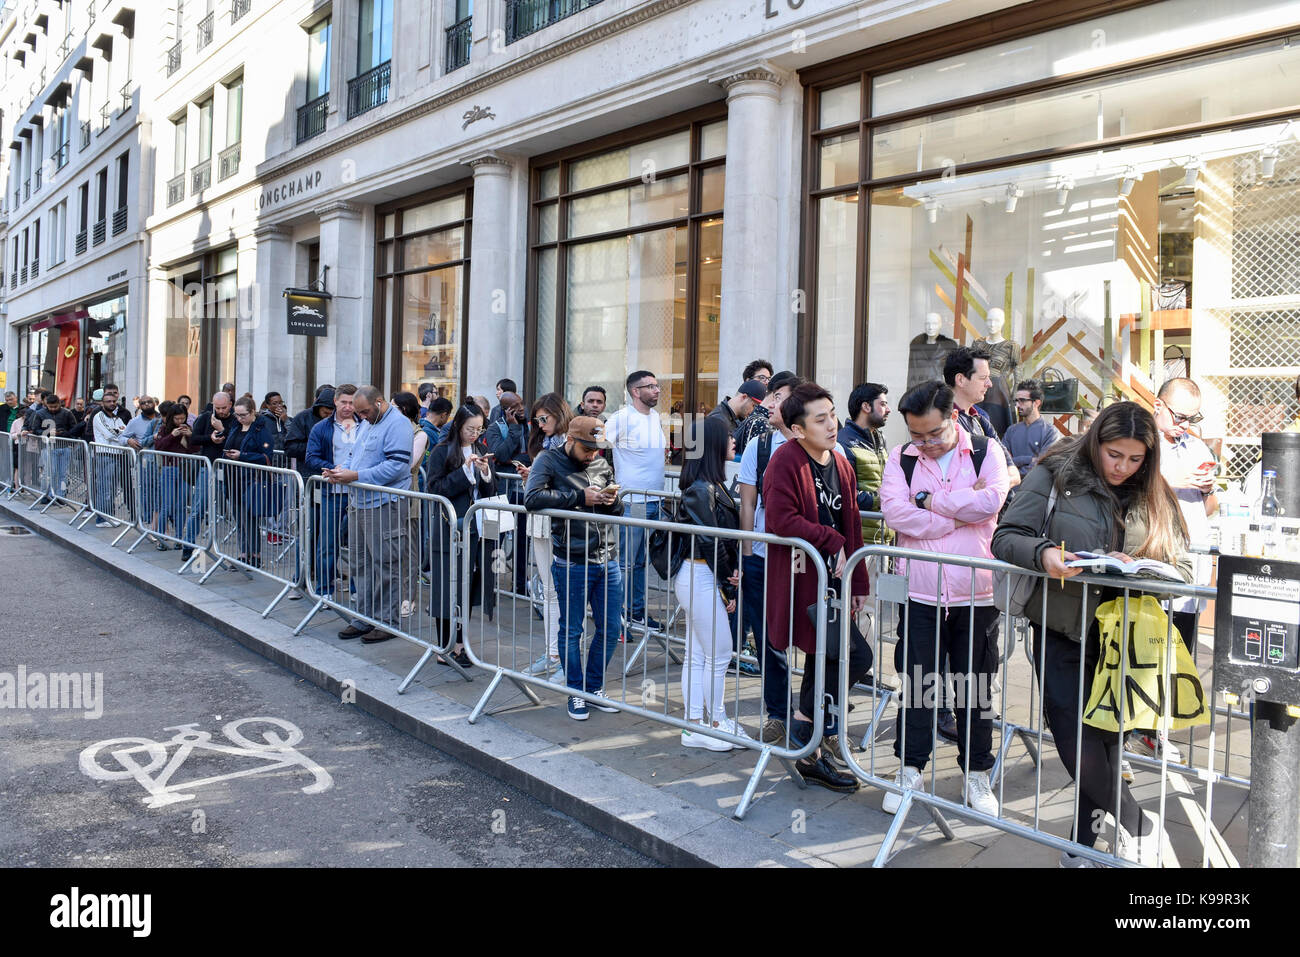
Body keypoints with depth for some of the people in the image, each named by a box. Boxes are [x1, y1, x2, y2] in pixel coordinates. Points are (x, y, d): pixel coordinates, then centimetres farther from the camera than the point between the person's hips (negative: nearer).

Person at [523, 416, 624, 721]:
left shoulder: (602, 465, 11)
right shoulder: (549, 461, -4)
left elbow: (618, 511, 20)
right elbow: (532, 498, -21)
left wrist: (612, 501, -5)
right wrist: (580, 497, -21)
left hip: (607, 560, 5)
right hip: (571, 563, -5)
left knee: (610, 630, 9)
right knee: (571, 630, 6)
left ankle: (594, 687, 28)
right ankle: (576, 693, 23)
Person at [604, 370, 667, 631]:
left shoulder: (656, 417, 13)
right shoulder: (621, 418, -11)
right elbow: (597, 451, -14)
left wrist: (664, 455, 12)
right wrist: (609, 481, -16)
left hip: (655, 499, 7)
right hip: (631, 501, -7)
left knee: (641, 560, 15)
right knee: (626, 562, -2)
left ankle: (637, 610, 25)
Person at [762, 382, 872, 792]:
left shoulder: (841, 465, 14)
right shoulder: (785, 460, -11)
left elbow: (851, 527, 19)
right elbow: (781, 519, -21)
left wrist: (858, 583, 16)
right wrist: (832, 541, -16)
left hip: (831, 581, 8)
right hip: (801, 579, -8)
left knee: (822, 662, 12)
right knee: (857, 656, -13)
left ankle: (811, 755, 23)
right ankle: (803, 720, 5)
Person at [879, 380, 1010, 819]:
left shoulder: (986, 451, 3)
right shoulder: (900, 459, 4)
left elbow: (991, 501, -16)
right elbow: (895, 512, -13)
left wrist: (928, 499, -10)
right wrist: (961, 510, -10)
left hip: (976, 594, 0)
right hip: (919, 593, 0)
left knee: (976, 686, 10)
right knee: (917, 684, 6)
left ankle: (977, 775, 25)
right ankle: (910, 770, 20)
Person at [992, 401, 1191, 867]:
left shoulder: (1154, 499, 6)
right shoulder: (1055, 475, -2)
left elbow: (1182, 571, 3)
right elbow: (1005, 537, -5)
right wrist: (1042, 554, -26)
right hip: (1060, 631, -2)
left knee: (1105, 737, 5)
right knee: (1074, 739, -4)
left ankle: (1086, 838, 25)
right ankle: (1138, 827, 20)